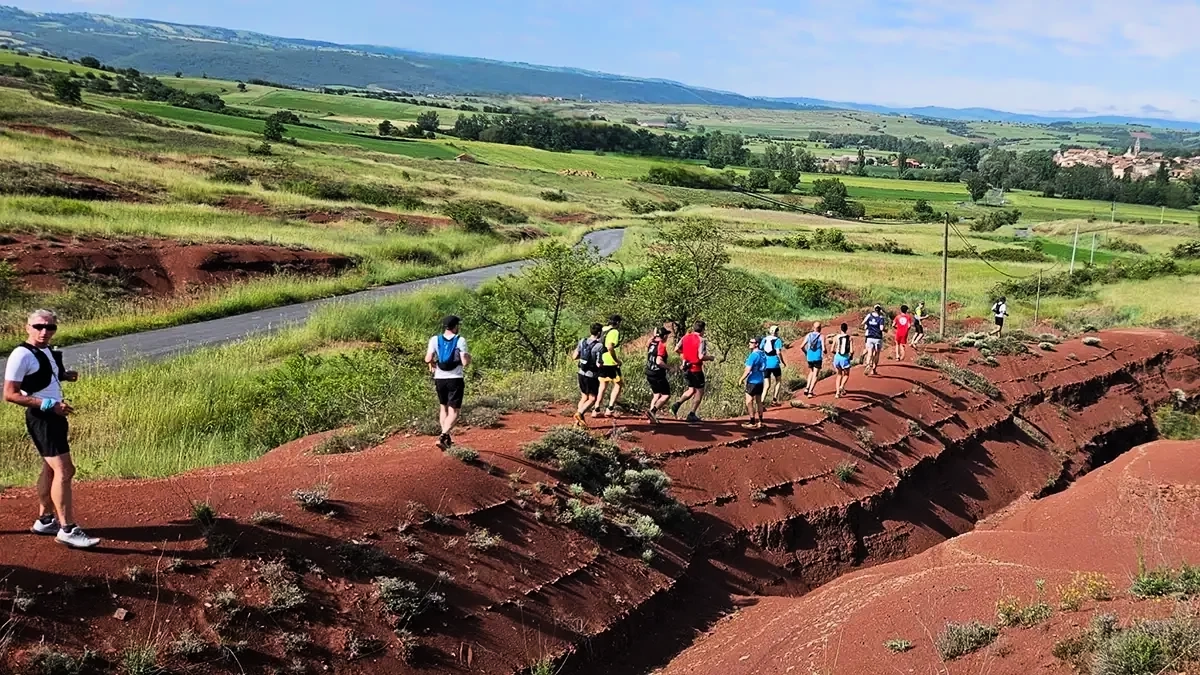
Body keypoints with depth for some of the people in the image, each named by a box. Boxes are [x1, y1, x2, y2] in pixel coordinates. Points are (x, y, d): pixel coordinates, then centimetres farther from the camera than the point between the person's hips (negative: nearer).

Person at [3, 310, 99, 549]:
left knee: (51, 469, 18)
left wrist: (64, 375, 7)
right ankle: (67, 529, -13)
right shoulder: (22, 355, -15)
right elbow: (10, 394, -19)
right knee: (63, 471, -14)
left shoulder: (47, 352, 12)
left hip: (54, 416, 10)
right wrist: (49, 404, -25)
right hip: (41, 419, -10)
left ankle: (45, 520, 30)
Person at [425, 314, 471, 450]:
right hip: (455, 379, -4)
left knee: (443, 408, 20)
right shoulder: (460, 340, -8)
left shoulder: (435, 340, -1)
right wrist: (469, 357, 9)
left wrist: (432, 365, 13)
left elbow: (428, 359, -9)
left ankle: (447, 438, 24)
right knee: (454, 412, -1)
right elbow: (465, 362, -13)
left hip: (440, 379, 4)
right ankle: (442, 437, -19)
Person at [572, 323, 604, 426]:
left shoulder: (582, 342, -1)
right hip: (592, 376, -6)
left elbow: (574, 357, 6)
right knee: (592, 399, 9)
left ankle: (578, 421, 12)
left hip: (582, 374, 6)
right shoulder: (599, 346, -19)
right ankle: (579, 413, -13)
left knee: (584, 397, 18)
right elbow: (599, 364, -20)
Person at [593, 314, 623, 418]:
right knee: (617, 385, 5)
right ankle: (609, 409, -5)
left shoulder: (602, 330, 11)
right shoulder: (614, 332, -13)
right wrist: (617, 360, -16)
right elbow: (610, 347, -26)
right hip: (611, 363, -8)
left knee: (602, 386, 17)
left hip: (601, 362, 8)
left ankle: (596, 410, 16)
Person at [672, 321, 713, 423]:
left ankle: (677, 404, 2)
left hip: (687, 368, 7)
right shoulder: (701, 340, -15)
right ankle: (692, 415, 8)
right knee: (700, 391, 9)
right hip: (696, 369, -7)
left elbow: (676, 349, 6)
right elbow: (701, 356, -22)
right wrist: (710, 357, -4)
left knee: (691, 390, 21)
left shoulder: (685, 337, 4)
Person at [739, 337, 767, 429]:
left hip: (753, 381, -9)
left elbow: (748, 370, -21)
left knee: (749, 402, -1)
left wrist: (742, 379, -8)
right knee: (759, 401, 15)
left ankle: (752, 422, 0)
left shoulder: (753, 355, -20)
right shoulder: (762, 354, 7)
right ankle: (759, 421, 20)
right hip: (760, 380, 9)